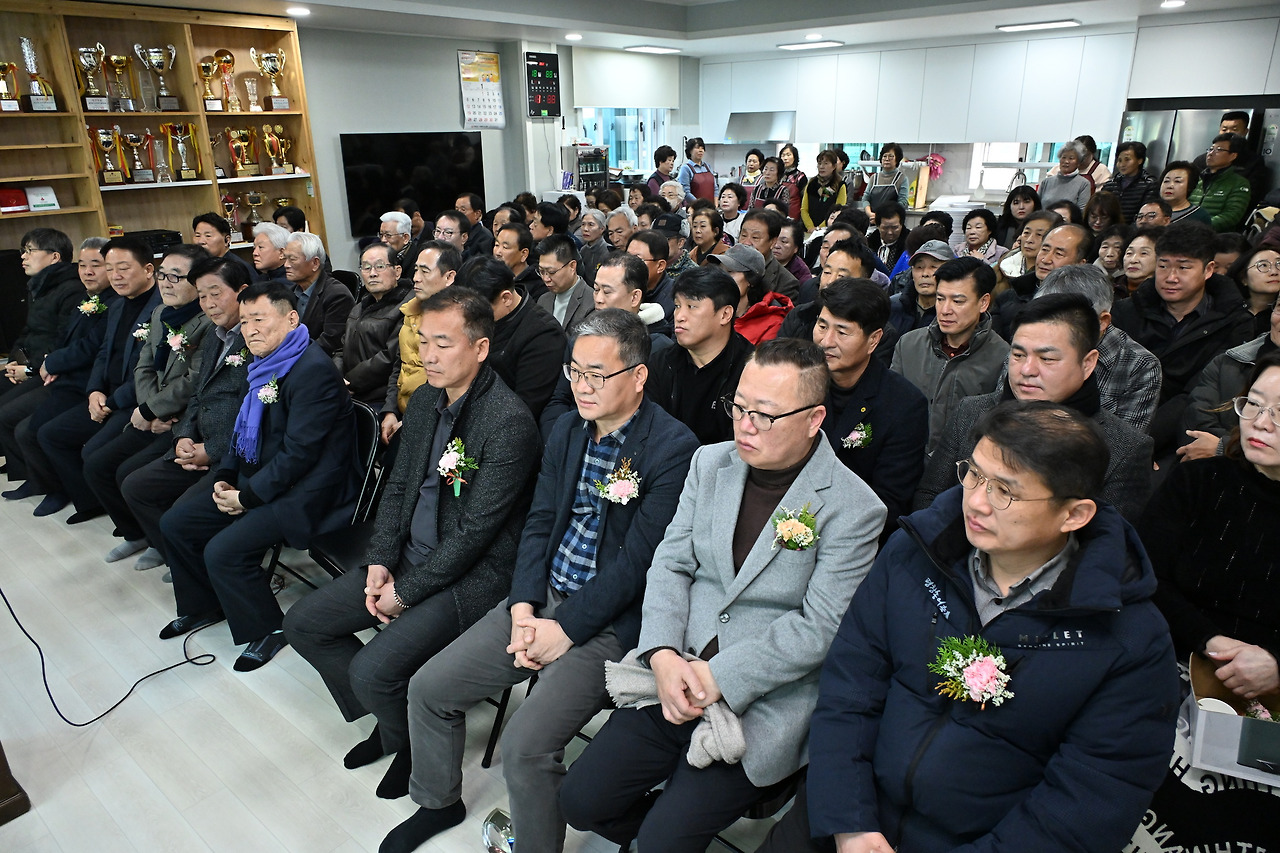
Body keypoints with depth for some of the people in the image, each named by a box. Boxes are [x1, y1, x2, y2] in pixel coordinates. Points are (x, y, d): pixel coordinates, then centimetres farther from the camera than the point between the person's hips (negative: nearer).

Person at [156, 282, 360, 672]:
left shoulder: (314, 370, -21)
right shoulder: (265, 363, 10)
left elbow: (298, 453, -23)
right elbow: (245, 432, 19)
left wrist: (247, 496, -16)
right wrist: (224, 478, 5)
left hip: (303, 491, -10)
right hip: (254, 476, 10)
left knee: (223, 550, -21)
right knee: (175, 523, 10)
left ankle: (268, 629, 2)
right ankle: (203, 606, 31)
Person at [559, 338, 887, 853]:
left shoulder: (854, 510, -12)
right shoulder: (710, 463, 4)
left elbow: (820, 628, -14)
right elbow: (671, 564, 4)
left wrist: (718, 677, -19)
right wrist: (663, 655, -12)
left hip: (763, 707, -4)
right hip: (675, 677, 5)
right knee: (580, 800, 2)